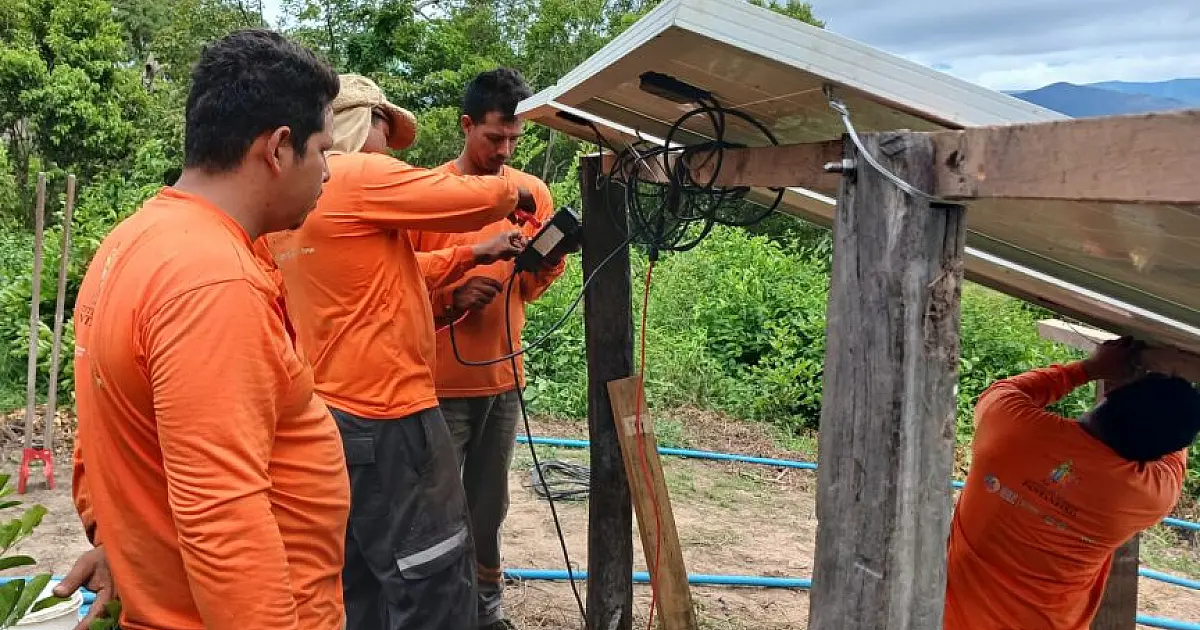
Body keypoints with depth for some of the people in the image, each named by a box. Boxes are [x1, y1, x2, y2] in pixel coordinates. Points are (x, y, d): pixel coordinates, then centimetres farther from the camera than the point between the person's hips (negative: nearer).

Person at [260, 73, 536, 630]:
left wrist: (476, 253, 18)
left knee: (360, 583, 19)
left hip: (327, 414, 10)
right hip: (385, 416, -10)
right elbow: (479, 198, -13)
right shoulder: (360, 176, -13)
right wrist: (512, 193, 9)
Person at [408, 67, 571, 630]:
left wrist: (549, 263, -9)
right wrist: (451, 298, -20)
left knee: (489, 502, 15)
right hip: (444, 380, -4)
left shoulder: (534, 192, 5)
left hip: (504, 377, 4)